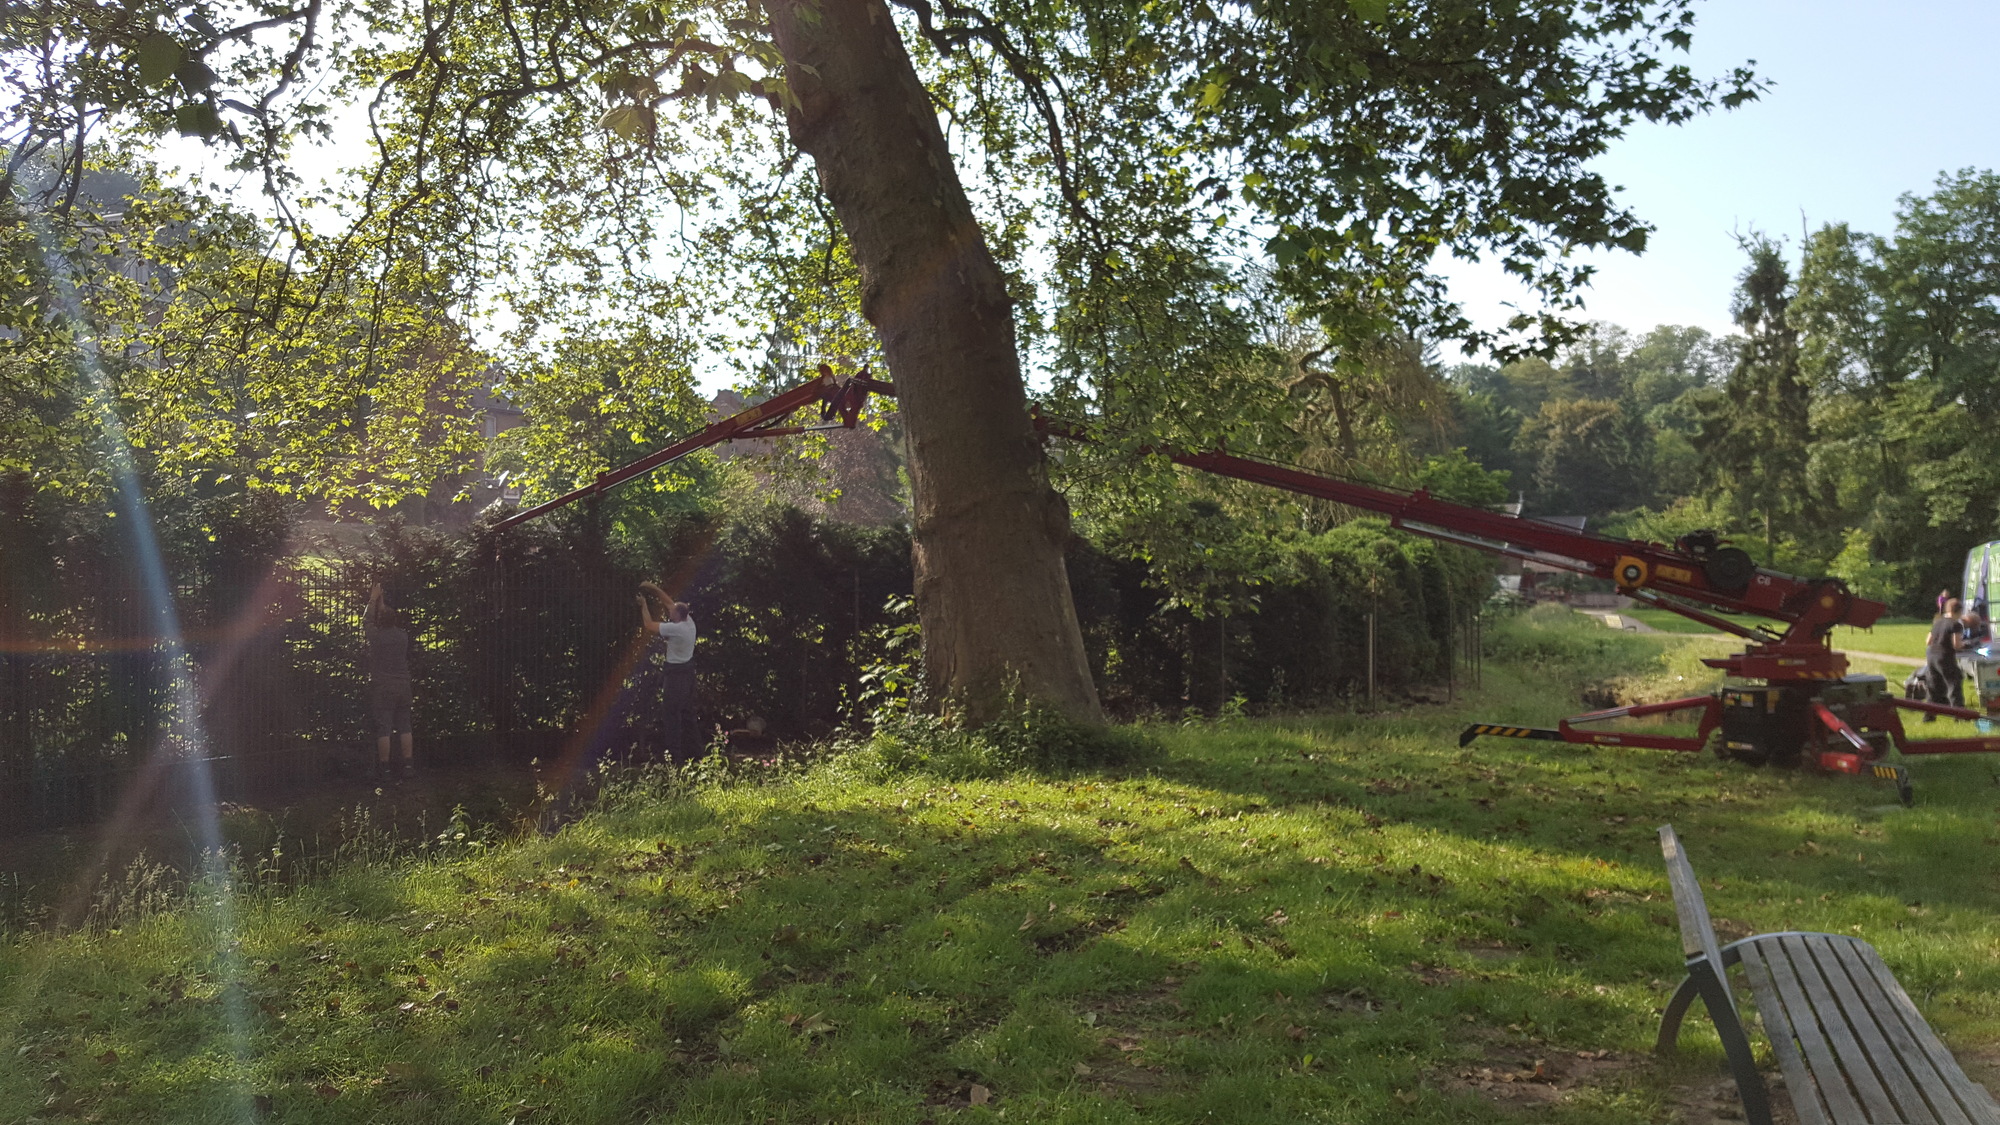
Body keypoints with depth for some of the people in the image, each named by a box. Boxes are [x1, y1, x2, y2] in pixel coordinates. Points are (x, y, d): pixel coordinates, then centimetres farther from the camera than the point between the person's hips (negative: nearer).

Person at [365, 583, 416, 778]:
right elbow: (392, 619, 22)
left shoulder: (376, 636, -8)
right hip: (403, 685, 4)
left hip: (381, 687, -4)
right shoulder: (403, 635, 2)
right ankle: (408, 765, 6)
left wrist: (373, 600, 22)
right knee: (404, 727, 7)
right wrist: (381, 601, 32)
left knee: (383, 728, -3)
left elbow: (366, 621, 12)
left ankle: (384, 768, -3)